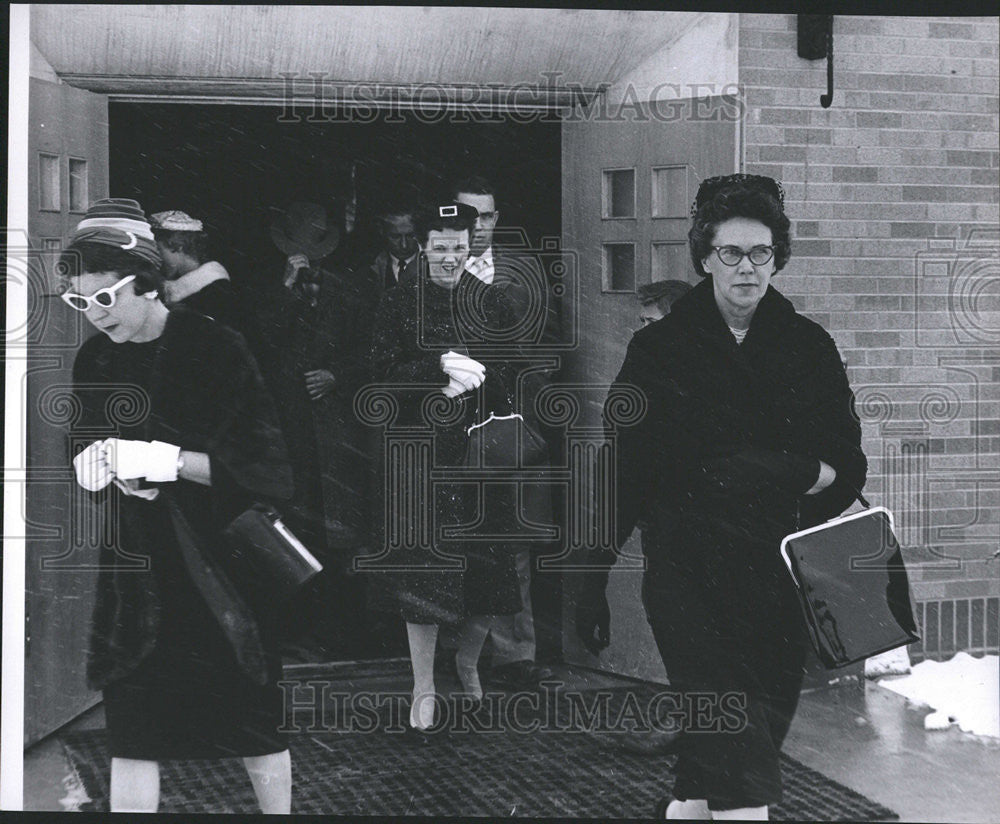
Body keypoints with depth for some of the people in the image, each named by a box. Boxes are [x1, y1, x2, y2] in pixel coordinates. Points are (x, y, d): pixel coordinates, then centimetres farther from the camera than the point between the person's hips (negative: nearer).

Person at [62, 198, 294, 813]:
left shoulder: (218, 350, -12)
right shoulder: (94, 363, 5)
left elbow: (267, 466, -15)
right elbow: (83, 457, 16)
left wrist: (164, 459, -21)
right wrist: (111, 465, -7)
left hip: (221, 563, -4)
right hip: (135, 569, 4)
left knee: (256, 720, 8)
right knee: (131, 729, 6)